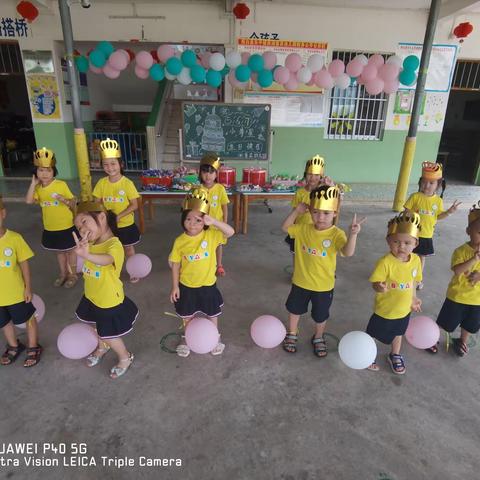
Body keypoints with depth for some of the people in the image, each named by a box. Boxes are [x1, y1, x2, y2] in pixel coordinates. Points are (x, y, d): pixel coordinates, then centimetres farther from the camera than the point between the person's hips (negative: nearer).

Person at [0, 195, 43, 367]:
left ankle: (33, 348, 42)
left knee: (28, 319, 18)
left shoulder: (14, 238, -20)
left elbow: (24, 263, -10)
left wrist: (28, 288, -6)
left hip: (16, 292, -3)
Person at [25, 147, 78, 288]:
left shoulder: (61, 185, -15)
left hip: (66, 227, -5)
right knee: (59, 251, 21)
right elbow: (29, 201, -17)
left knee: (69, 251, 12)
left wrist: (63, 199, -31)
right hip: (50, 228, 5)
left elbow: (73, 203, -10)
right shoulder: (38, 188, -1)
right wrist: (33, 183, -14)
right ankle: (63, 274, 39)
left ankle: (73, 275, 29)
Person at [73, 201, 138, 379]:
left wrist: (86, 255, -73)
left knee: (109, 335, 12)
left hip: (110, 302, -7)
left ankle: (126, 358, 40)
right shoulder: (91, 243, -6)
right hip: (92, 297, 7)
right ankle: (102, 348, 60)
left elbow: (106, 260, -56)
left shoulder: (114, 245, -31)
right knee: (99, 330, 29)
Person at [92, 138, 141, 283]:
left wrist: (119, 216, -23)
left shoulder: (127, 183, -17)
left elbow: (134, 205, -15)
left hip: (126, 224, -3)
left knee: (128, 249, 16)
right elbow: (97, 203, 2)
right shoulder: (101, 183, -6)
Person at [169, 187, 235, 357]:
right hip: (186, 286, 1)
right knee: (187, 316, 21)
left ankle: (215, 339, 48)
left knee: (212, 315, 21)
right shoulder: (180, 241, -14)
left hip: (208, 285, 0)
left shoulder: (211, 235, -17)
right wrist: (175, 286, -3)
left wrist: (214, 221, -45)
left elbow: (231, 232, -32)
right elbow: (175, 265, -5)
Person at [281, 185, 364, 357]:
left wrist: (353, 234, -54)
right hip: (300, 282, 3)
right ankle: (292, 333, 48)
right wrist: (296, 211, -11)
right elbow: (285, 227, 2)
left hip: (323, 286, -2)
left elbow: (348, 252, -35)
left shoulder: (337, 234, -20)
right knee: (294, 309, 22)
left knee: (320, 316, 20)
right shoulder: (303, 229, -9)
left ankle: (318, 338, 48)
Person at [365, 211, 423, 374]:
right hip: (384, 310, -5)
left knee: (398, 334, 30)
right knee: (372, 334, 17)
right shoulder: (385, 262, -31)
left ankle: (395, 356, 57)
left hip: (404, 310, 6)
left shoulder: (416, 260, -12)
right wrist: (380, 287, -50)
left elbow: (413, 281, 4)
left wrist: (413, 298, 14)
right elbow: (375, 283, -28)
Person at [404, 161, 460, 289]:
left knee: (422, 256, 18)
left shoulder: (438, 200, -2)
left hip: (427, 235, 3)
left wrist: (449, 212, -11)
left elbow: (438, 216, 3)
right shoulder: (415, 196, -11)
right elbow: (406, 212, -7)